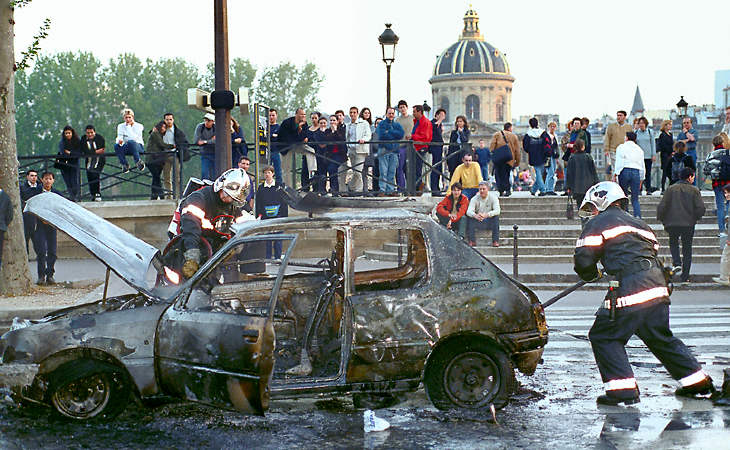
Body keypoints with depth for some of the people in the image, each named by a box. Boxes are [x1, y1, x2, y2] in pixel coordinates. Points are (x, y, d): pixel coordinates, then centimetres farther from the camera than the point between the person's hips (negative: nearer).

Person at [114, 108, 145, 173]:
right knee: (116, 145, -30)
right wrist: (119, 141, -29)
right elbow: (119, 137, -6)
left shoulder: (138, 126, -4)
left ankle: (138, 161, -27)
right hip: (127, 148, 3)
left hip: (138, 146, -3)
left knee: (131, 142, -39)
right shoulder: (121, 126, 7)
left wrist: (128, 126, -15)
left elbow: (133, 138, -20)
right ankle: (124, 165, -19)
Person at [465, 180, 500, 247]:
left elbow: (497, 210, -24)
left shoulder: (493, 197, -8)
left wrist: (486, 215, -44)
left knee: (496, 217, -30)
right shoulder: (474, 199, -5)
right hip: (478, 222, 1)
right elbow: (469, 211, -20)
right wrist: (475, 215, -45)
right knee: (469, 217, -26)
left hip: (489, 222, -1)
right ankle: (472, 241, -25)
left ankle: (495, 241, -27)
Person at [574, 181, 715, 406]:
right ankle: (698, 381, 28)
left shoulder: (598, 224, 3)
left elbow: (583, 260, -5)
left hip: (631, 291, -8)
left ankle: (623, 389, -6)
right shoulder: (639, 224, 26)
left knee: (603, 336, 3)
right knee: (660, 338, 23)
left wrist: (592, 275, 15)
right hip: (658, 287, 8)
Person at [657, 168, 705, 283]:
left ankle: (677, 263, -2)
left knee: (673, 243, 24)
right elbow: (701, 208, -8)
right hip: (689, 224, -1)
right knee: (687, 249, 10)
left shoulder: (671, 189, 1)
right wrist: (695, 218, 10)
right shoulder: (694, 190, -1)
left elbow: (661, 206, -5)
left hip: (672, 223, 1)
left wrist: (662, 219, 9)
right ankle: (685, 277, 9)